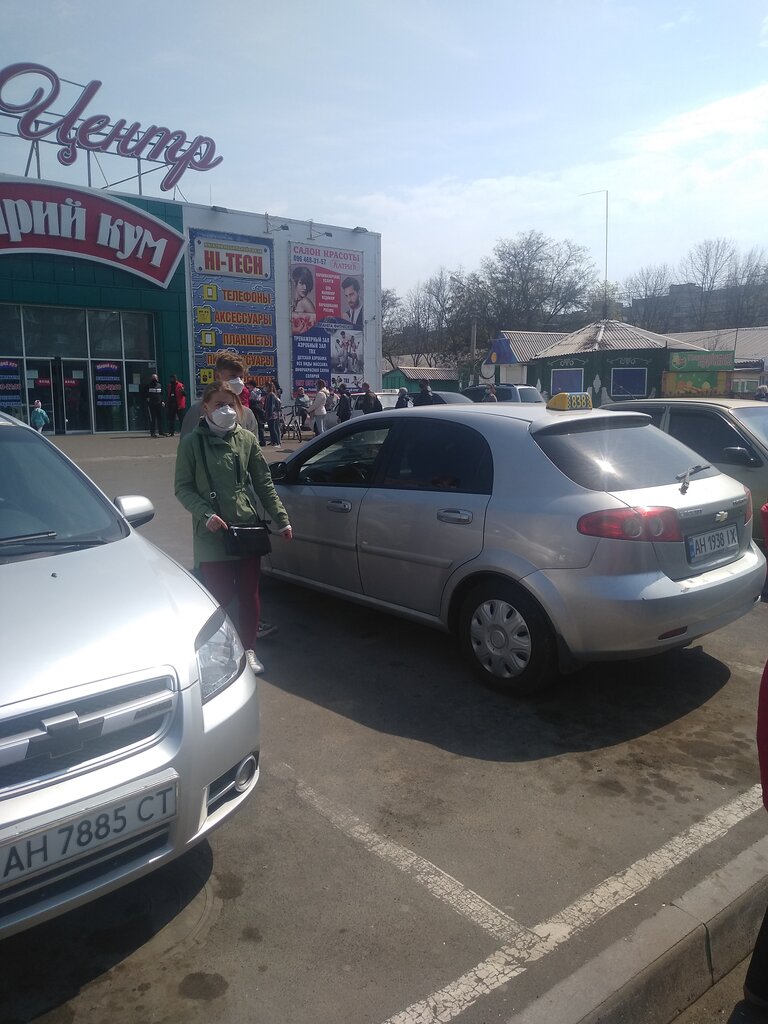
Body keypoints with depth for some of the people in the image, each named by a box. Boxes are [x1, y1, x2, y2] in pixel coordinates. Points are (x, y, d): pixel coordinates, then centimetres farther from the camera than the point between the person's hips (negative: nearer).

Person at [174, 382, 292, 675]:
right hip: (212, 533, -3)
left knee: (249, 594, 8)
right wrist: (206, 514, -16)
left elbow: (264, 483, 10)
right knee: (220, 595, -2)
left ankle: (247, 649, 26)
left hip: (247, 529, 3)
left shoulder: (246, 439, 5)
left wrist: (281, 519, 7)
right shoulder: (192, 443, -3)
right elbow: (183, 487, -1)